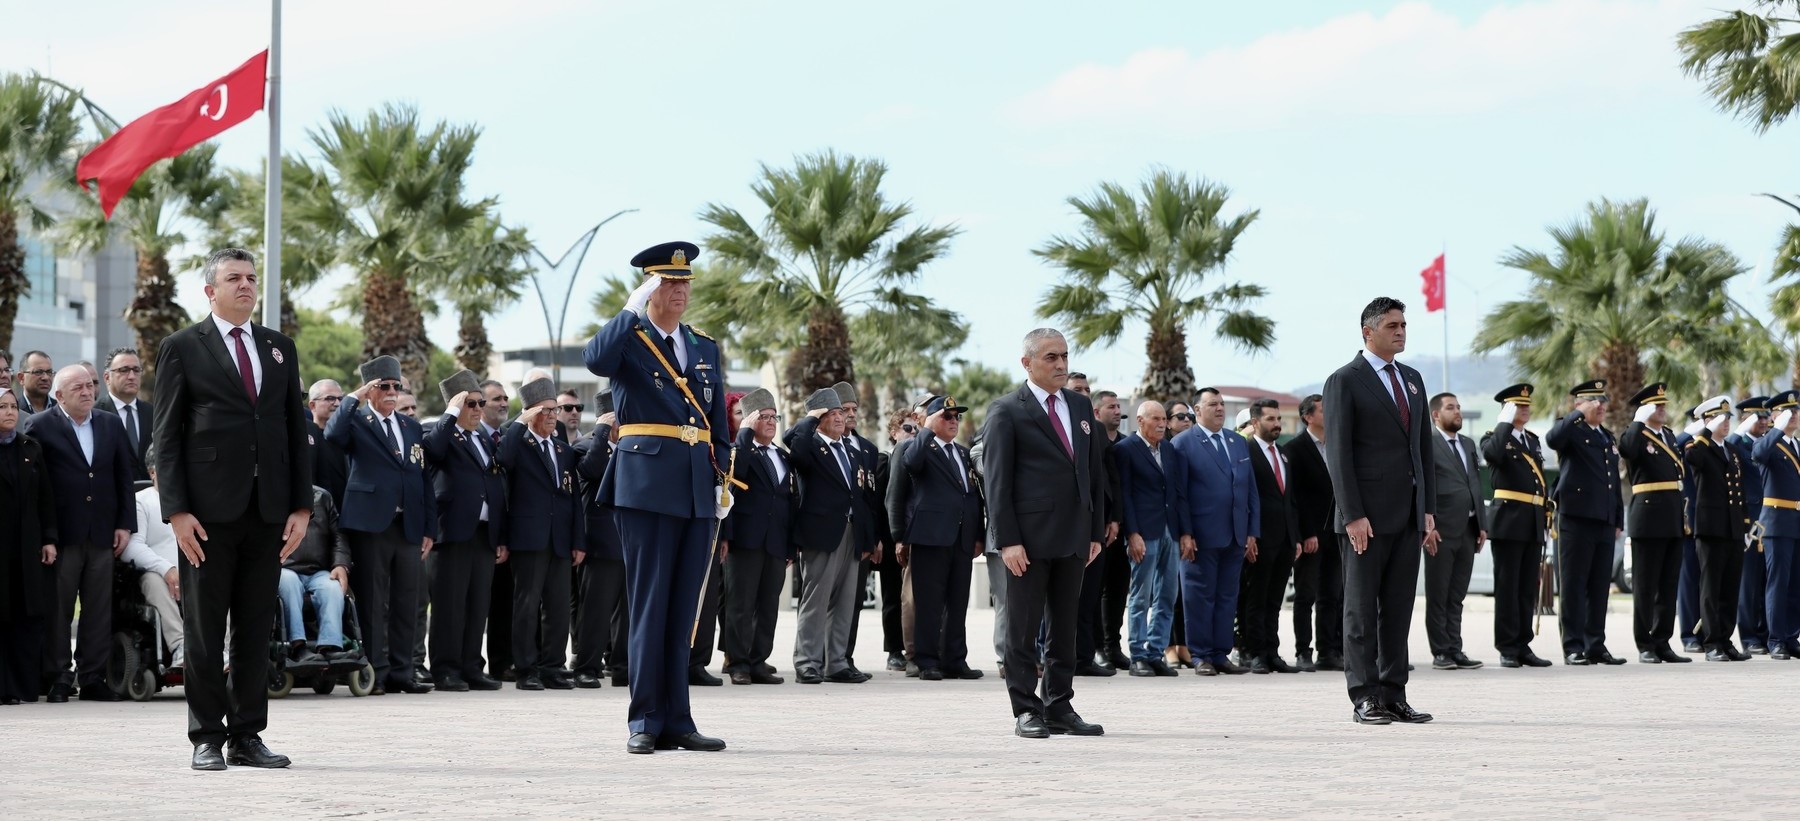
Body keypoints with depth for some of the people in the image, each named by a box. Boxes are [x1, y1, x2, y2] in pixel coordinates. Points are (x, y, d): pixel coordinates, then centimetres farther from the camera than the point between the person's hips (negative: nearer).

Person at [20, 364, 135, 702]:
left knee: (99, 609, 5)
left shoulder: (111, 425, 13)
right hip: (62, 533, -4)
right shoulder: (39, 427, -2)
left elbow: (124, 477, 14)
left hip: (102, 533, 4)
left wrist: (125, 523, 6)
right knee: (58, 609, 0)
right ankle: (58, 678, 6)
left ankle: (93, 677, 10)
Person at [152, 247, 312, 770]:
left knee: (256, 628, 6)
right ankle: (208, 738, 7)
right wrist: (176, 511, -11)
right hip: (209, 511, -4)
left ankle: (247, 736, 12)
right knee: (204, 629, 1)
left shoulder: (279, 348, 15)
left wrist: (301, 506, 5)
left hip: (268, 510, 4)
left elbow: (296, 431, 14)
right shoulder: (182, 348, 2)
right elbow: (166, 436, -2)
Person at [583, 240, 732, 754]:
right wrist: (634, 309, -19)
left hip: (698, 492, 5)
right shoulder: (627, 340, 2)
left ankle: (676, 721, 9)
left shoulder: (706, 349, 17)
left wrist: (723, 481, 8)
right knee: (649, 606, -4)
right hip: (647, 487, -5)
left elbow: (719, 424, 18)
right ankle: (645, 722, -1)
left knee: (683, 609, 6)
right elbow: (596, 361, -23)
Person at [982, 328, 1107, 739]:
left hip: (1073, 536, 6)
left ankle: (1060, 707, 16)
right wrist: (1008, 540, -15)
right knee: (1023, 628, 0)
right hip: (1029, 538, -6)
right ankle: (1026, 711, 4)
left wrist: (1096, 531, 10)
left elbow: (1095, 470, 16)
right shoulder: (1006, 411, -4)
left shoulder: (1081, 406, 14)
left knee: (1065, 627, 10)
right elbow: (996, 480, -8)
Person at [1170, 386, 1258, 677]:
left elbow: (1251, 490, 16)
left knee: (1227, 597, 8)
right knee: (1200, 596, -1)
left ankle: (1221, 654, 12)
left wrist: (1253, 532, 9)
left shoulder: (1239, 443, 15)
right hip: (1202, 537, -5)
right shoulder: (1184, 443, -2)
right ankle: (1201, 656, 4)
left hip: (1236, 536, 6)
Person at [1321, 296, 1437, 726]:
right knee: (1362, 608, -1)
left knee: (1398, 608, 7)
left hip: (1409, 514, 6)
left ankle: (1393, 696, 10)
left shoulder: (1413, 379, 16)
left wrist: (1429, 511, 10)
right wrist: (1353, 516, -16)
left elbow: (1424, 448, 17)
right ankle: (1365, 699, 1)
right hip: (1368, 515, -6)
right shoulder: (1345, 382, -5)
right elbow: (1338, 454, -10)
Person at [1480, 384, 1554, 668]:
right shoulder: (1495, 438, -1)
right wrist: (1506, 421, -16)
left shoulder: (1533, 440, 20)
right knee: (1507, 587, -4)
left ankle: (1523, 645, 13)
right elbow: (1494, 453, -26)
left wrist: (1547, 511, 14)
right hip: (1508, 521, -7)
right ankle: (1507, 648, -2)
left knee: (1528, 588, 8)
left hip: (1534, 525, 7)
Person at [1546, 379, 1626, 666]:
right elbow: (1552, 439, -26)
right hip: (1576, 519, -7)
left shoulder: (1608, 437, 22)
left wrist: (1619, 520, 20)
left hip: (1604, 523, 7)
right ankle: (1573, 648, -3)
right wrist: (1580, 414, -21)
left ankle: (1596, 646, 13)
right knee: (1573, 586, -4)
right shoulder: (1571, 430, 0)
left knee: (1599, 588, 8)